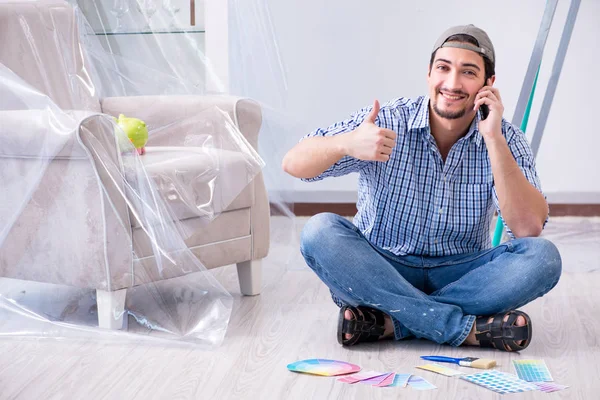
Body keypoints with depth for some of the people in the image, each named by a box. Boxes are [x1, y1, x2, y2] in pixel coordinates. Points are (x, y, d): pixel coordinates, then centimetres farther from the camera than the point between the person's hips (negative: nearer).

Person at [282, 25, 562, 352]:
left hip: (458, 276, 1)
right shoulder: (386, 122, -10)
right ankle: (470, 329, -30)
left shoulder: (507, 140, -6)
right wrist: (346, 143, -37)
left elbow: (529, 227, -20)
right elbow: (294, 164, -15)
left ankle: (390, 321, -26)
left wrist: (494, 140, -26)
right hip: (380, 271, -1)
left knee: (542, 258, -25)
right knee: (320, 232, -29)